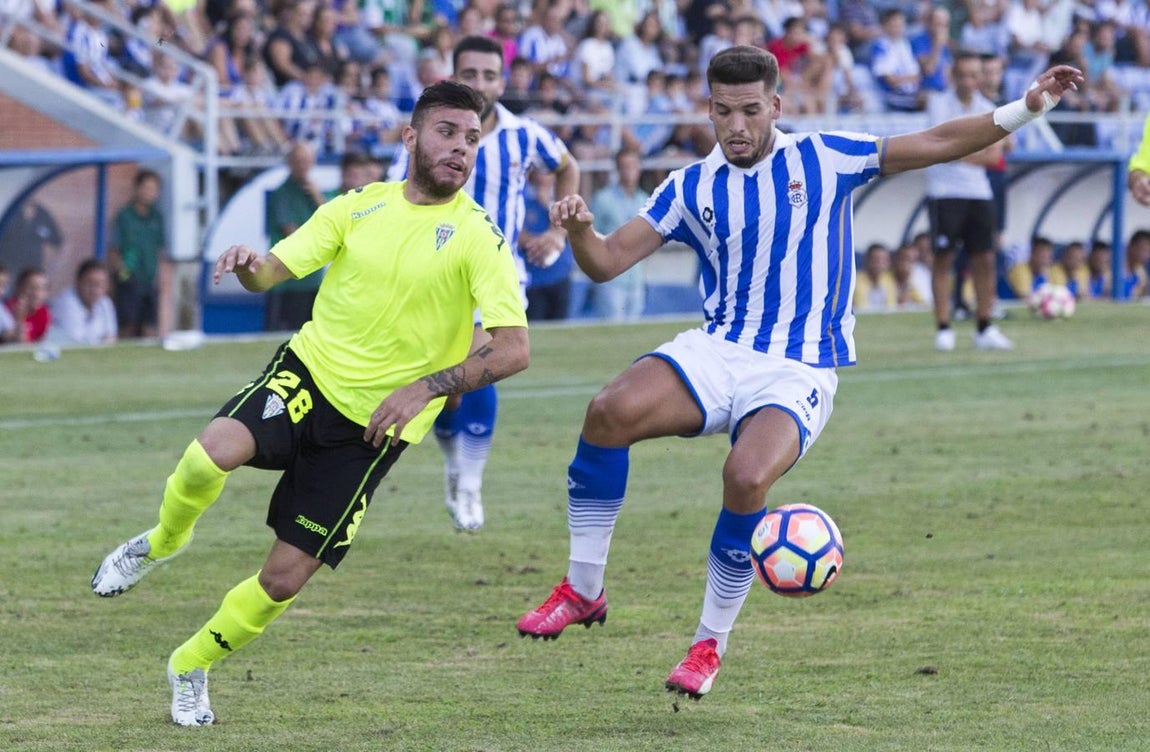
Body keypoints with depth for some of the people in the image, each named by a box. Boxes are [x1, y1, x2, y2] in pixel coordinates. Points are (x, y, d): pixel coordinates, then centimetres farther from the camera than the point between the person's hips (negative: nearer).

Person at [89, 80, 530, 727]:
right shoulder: (360, 207, 3)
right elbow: (274, 271, 4)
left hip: (372, 425, -1)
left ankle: (192, 667, 24)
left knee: (285, 579, -4)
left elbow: (514, 350, -16)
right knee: (214, 453, -31)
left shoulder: (479, 237, -8)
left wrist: (425, 387, -27)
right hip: (308, 374, 1)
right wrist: (248, 267, -22)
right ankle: (163, 542, 2)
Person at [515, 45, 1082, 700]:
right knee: (610, 412, -27)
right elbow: (607, 262, 5)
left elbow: (936, 144, 2)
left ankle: (711, 643, -9)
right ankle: (584, 590, -12)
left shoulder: (823, 159, 2)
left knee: (746, 479, -32)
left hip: (797, 372, -3)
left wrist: (1027, 109, -7)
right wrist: (578, 231, -17)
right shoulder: (691, 188, 8)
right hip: (715, 352, 3)